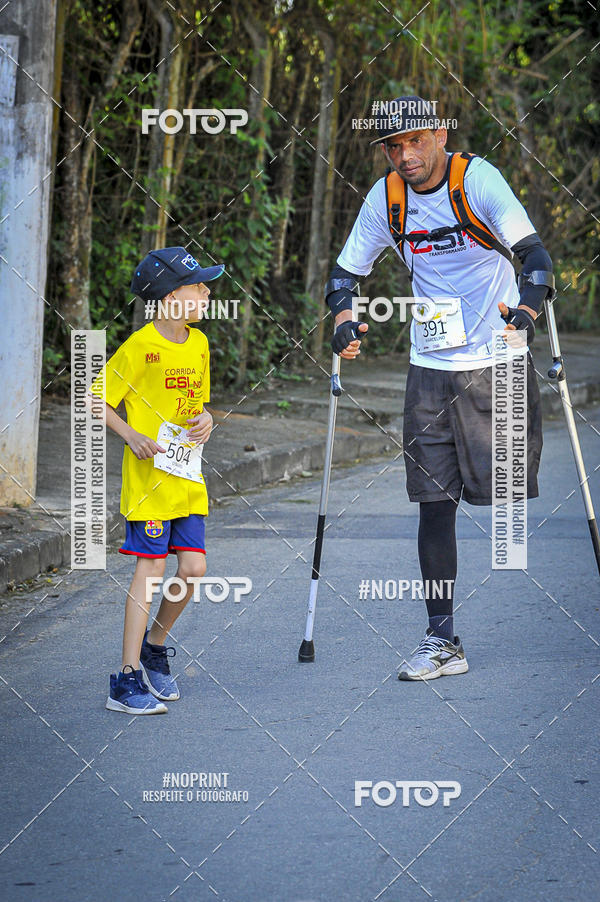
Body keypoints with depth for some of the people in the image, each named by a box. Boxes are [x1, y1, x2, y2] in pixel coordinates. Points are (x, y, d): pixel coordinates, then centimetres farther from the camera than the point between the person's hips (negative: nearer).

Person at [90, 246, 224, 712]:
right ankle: (128, 678, -4)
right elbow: (97, 399, -8)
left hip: (189, 477, 7)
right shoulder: (140, 347, -12)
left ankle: (155, 646, 25)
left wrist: (205, 419, 1)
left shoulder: (198, 343, 9)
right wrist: (132, 436, -19)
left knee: (193, 568, 1)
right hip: (149, 475, -7)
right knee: (151, 568, -8)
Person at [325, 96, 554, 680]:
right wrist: (345, 317, -10)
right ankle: (442, 640, 3)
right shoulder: (386, 198, 2)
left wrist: (526, 309, -35)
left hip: (498, 360, -3)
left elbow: (533, 253, -16)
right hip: (430, 368, 4)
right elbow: (347, 270, 11)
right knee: (434, 500, -1)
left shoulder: (477, 179, -11)